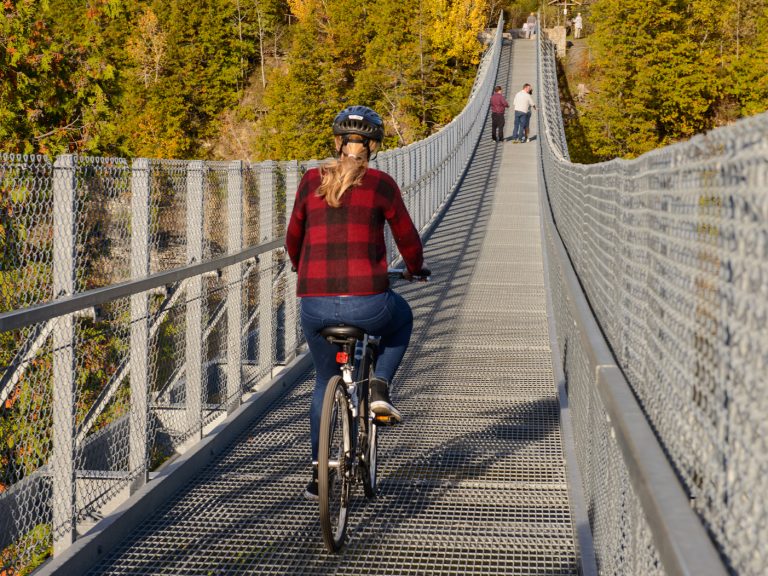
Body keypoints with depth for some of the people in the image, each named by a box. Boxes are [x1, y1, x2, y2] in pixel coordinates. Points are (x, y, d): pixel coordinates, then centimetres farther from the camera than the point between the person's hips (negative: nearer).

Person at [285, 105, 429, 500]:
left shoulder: (311, 181, 8)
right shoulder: (380, 184, 1)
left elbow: (293, 238, 16)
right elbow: (406, 237, 10)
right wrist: (415, 269, 32)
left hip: (315, 305, 3)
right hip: (366, 302, -2)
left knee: (325, 381, 26)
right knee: (401, 317, 34)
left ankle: (317, 473, 25)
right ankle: (378, 389, 15)